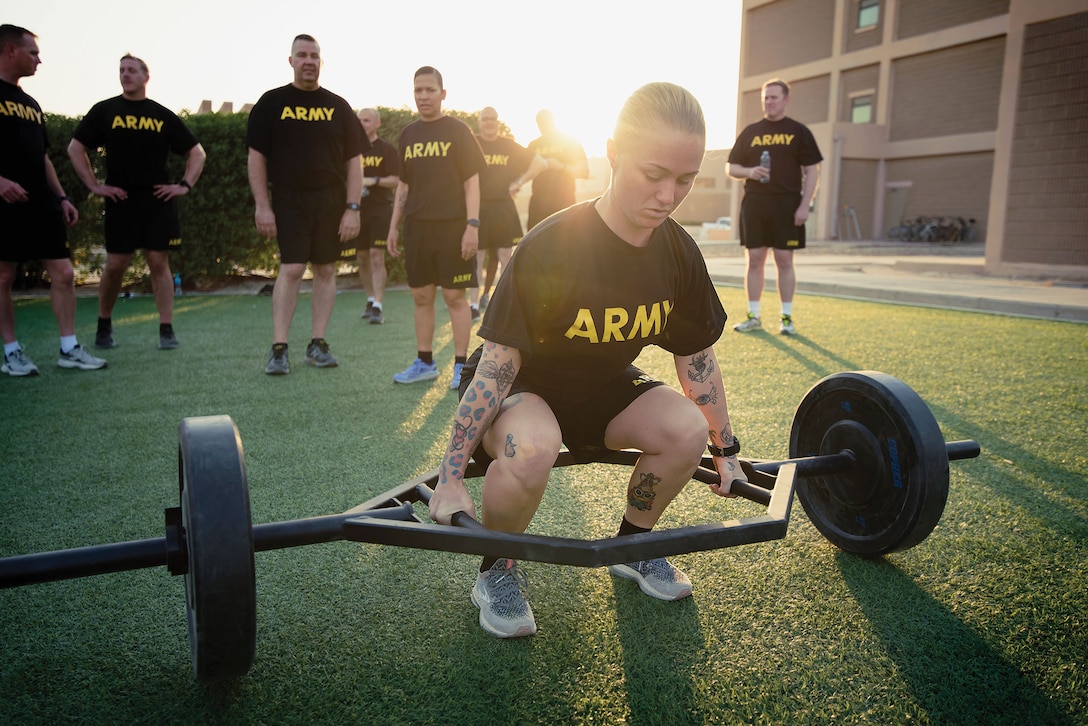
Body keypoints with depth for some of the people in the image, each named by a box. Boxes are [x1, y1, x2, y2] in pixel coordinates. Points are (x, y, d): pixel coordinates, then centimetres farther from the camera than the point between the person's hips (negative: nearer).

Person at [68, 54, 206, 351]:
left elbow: (197, 152, 12)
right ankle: (104, 326, 19)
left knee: (159, 263, -2)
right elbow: (75, 148, 8)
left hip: (158, 200, 0)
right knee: (115, 265, 1)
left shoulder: (163, 115, 8)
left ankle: (167, 330, 0)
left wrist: (184, 185, 2)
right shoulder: (104, 110, 7)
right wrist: (94, 185, 0)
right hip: (120, 200, 0)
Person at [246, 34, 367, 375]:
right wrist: (262, 205, -6)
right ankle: (279, 348, -3)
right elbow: (257, 156, 3)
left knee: (326, 270, 4)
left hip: (331, 199, 2)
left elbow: (354, 159, 7)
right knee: (291, 269, -9)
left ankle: (317, 344, 13)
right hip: (288, 199, -2)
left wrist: (352, 207, -2)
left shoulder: (337, 106, 9)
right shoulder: (272, 102, 5)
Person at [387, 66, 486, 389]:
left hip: (451, 226, -5)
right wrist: (393, 226, 13)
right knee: (421, 295, 8)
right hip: (417, 228, 5)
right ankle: (424, 363, 19)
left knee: (454, 295, -2)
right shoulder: (408, 134, 13)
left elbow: (472, 181, -5)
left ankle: (461, 366, 6)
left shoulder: (458, 130, -1)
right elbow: (403, 184, 17)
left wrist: (472, 224, -14)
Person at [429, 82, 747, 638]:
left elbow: (696, 357, 1)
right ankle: (497, 571, -7)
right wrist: (451, 479, -23)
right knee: (533, 447, -38)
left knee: (687, 430, -21)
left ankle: (631, 546, 9)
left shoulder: (678, 253, -12)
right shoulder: (551, 248, -29)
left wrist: (725, 452, 8)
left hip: (602, 385, 5)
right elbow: (497, 365, -26)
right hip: (521, 385, -5)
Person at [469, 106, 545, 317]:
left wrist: (519, 183, 2)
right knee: (477, 257, 0)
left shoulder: (509, 145, 9)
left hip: (503, 207, 2)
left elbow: (540, 163, 10)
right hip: (477, 207, -2)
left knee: (505, 256, 5)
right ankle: (474, 305, 4)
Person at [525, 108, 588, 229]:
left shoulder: (570, 142, 5)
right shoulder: (534, 145, 13)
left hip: (564, 201, -3)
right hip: (538, 201, 3)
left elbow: (584, 172, -1)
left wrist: (561, 166, -15)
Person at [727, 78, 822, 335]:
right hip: (754, 205, 2)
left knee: (784, 261, 0)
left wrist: (804, 205, -9)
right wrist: (749, 172, -10)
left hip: (787, 206, -2)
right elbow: (732, 168, 12)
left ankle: (787, 317, 9)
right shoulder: (750, 132, 11)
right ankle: (753, 316, 12)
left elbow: (812, 171, 1)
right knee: (754, 260, 4)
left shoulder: (799, 132, 4)